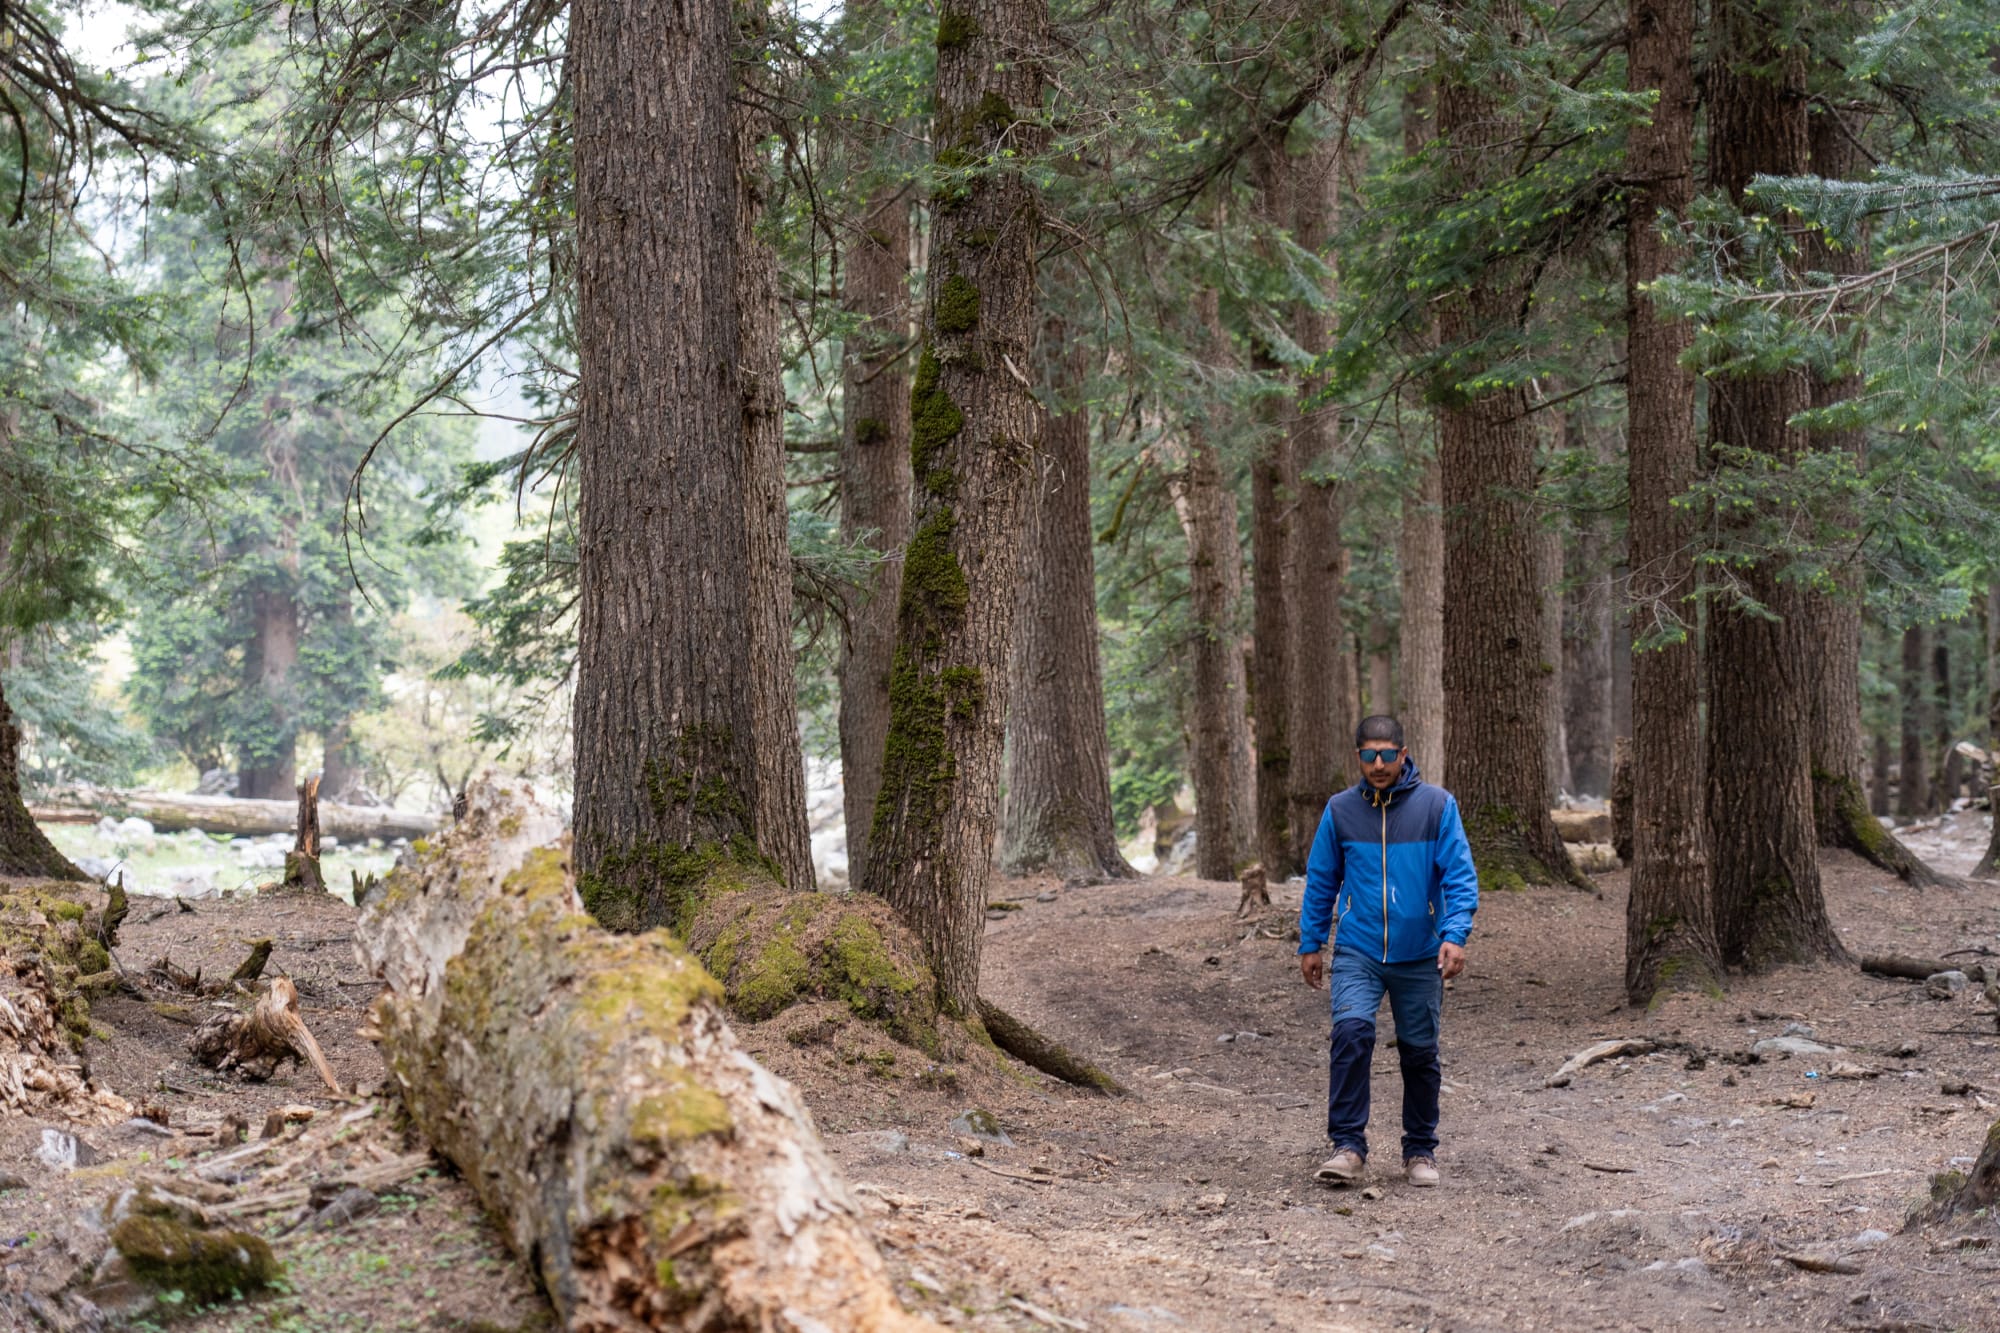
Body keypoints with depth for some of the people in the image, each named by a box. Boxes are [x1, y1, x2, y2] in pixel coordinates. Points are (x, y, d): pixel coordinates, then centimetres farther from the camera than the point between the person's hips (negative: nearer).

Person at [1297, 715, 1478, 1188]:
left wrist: (1454, 935, -18)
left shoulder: (1437, 805, -3)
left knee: (1420, 1052, 8)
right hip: (1357, 953, 0)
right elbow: (1321, 881, 11)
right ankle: (1347, 1146, -15)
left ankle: (1421, 1151, 24)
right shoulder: (1340, 810, 2)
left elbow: (1460, 876, -5)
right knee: (1351, 1030, -21)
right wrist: (1310, 944, 10)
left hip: (1419, 956, 0)